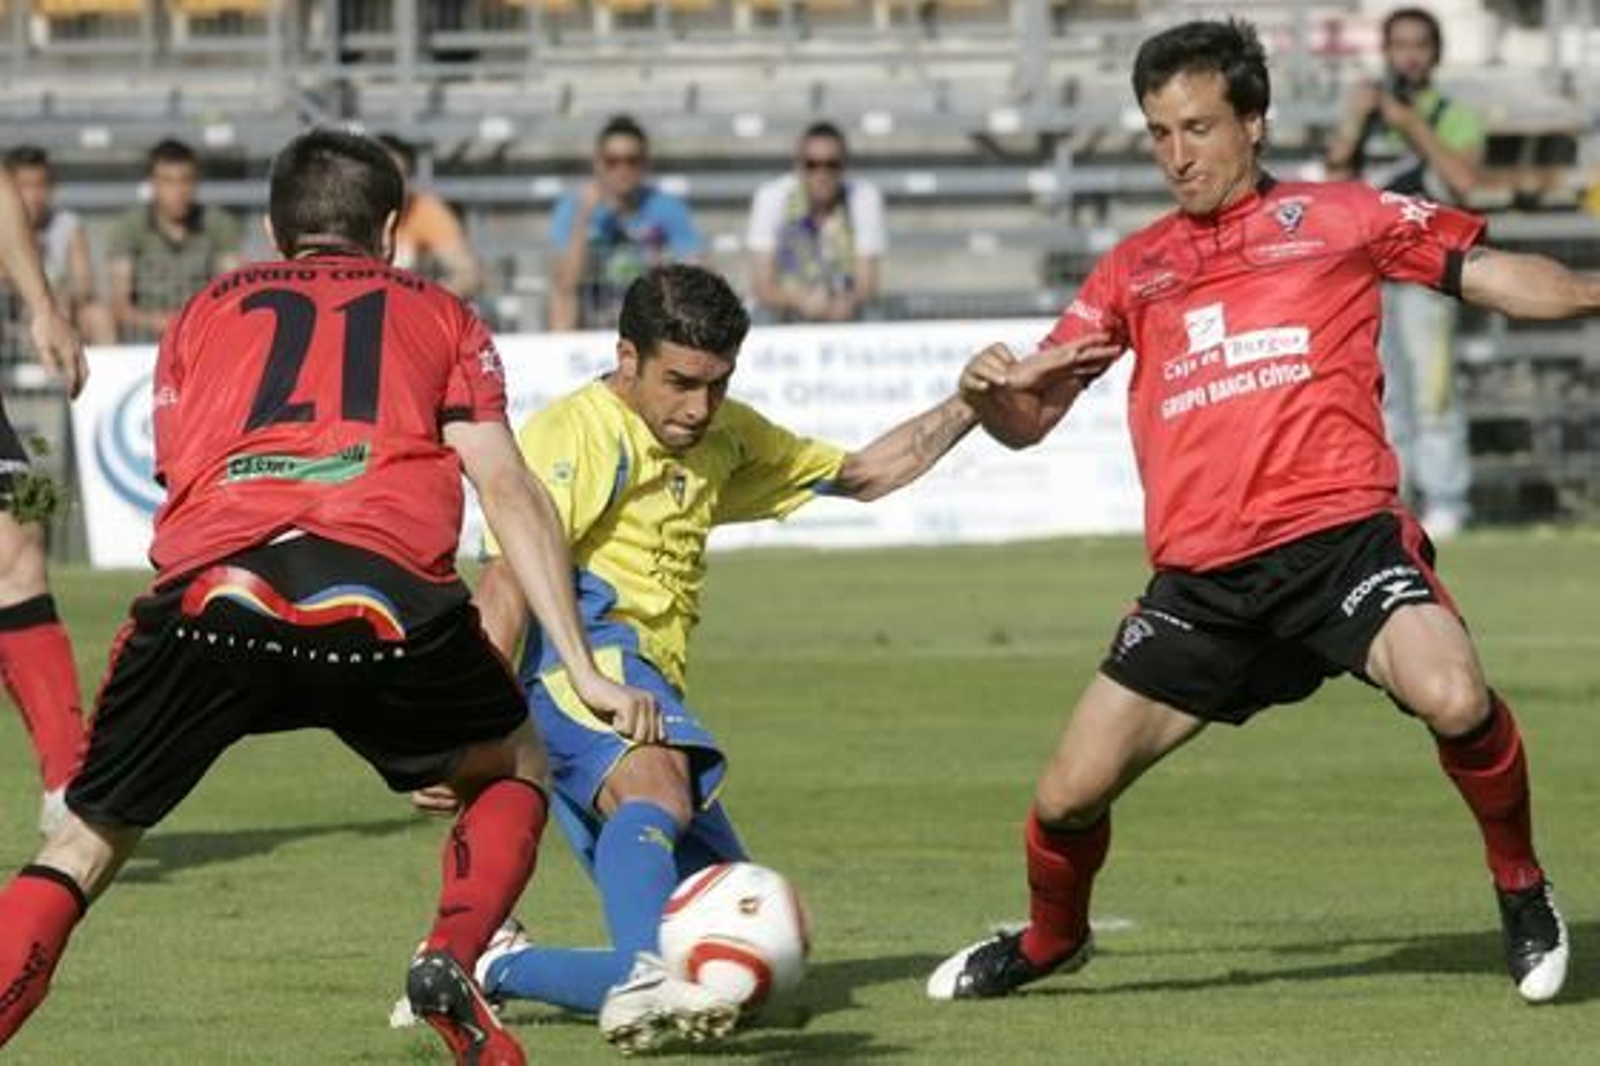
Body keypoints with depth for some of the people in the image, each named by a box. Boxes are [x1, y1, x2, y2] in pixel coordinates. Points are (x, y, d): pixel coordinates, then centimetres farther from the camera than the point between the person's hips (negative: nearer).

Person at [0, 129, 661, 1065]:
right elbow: (508, 490, 17)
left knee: (87, 847, 15)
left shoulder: (205, 312, 31)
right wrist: (585, 671, 14)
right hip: (387, 595, -1)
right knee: (514, 770, 26)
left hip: (207, 589, 1)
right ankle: (455, 956, 0)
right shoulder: (438, 314, 28)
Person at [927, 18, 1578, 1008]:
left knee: (1455, 700, -30)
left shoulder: (1340, 216, 10)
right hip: (1201, 579, 4)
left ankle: (1521, 890, -3)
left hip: (1339, 534, -4)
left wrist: (1587, 291, -10)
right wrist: (988, 390, -2)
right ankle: (1052, 939, 35)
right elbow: (1028, 419, 21)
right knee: (1069, 794, 2)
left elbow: (1492, 273, 7)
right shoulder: (1135, 267, 19)